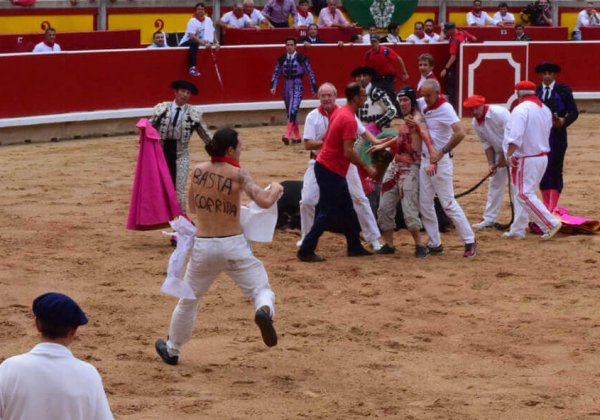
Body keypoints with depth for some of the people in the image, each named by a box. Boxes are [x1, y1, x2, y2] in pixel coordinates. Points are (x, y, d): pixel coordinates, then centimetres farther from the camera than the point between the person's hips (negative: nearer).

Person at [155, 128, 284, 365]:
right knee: (261, 289, 7)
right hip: (233, 246, -3)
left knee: (189, 300, 21)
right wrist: (275, 189, 2)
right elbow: (265, 202, -18)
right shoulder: (237, 174, -10)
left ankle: (172, 350, 34)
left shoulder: (198, 171, 2)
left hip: (203, 247, 3)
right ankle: (264, 310, -29)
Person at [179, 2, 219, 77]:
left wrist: (216, 43, -10)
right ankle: (192, 67, -44)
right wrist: (204, 43, -37)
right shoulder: (193, 21, -17)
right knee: (194, 43, -38)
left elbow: (212, 33, 9)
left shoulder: (208, 20, 4)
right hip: (185, 44, -8)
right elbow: (192, 36, -28)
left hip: (200, 43, 8)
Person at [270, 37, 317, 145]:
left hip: (297, 86, -5)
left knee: (293, 111, -20)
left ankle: (287, 136, -27)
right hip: (286, 87, 5)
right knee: (290, 113, 12)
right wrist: (273, 86, -11)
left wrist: (314, 89, 0)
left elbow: (310, 73, -2)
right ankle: (297, 137, 24)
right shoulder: (282, 59, 3)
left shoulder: (301, 58, -7)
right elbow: (276, 73, 4)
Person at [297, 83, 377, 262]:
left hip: (326, 165, 10)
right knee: (327, 213, -4)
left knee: (347, 210, 17)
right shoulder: (349, 120, -21)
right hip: (331, 171, -10)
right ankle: (306, 251, -1)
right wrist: (366, 167, -15)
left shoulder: (339, 112, 8)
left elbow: (326, 137, 17)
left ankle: (354, 247, 25)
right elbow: (348, 152, -26)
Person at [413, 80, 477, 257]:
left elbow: (460, 133, -30)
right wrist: (412, 122, 0)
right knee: (425, 204, 8)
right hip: (425, 159, 8)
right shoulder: (422, 104, 3)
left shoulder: (445, 108, -19)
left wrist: (442, 152, -28)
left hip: (440, 161, -8)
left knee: (448, 203, -6)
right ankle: (435, 244, 16)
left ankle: (470, 241, 2)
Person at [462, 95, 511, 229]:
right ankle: (489, 219, 17)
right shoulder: (475, 123, -2)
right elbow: (486, 143, 5)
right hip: (499, 152, 7)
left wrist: (504, 157, -19)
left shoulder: (499, 113, -25)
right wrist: (491, 163, -5)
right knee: (494, 184, 10)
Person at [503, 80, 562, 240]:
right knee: (523, 194, 16)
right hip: (542, 156, 9)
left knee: (524, 195, -6)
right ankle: (517, 230, 18)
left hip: (526, 159, -9)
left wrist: (509, 155, -25)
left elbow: (515, 136, -27)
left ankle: (550, 224, -11)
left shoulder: (521, 109, -16)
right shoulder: (545, 109, 11)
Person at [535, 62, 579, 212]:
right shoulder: (535, 91, 7)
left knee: (555, 170, -6)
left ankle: (553, 207, -4)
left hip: (557, 135, -3)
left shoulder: (564, 90, 0)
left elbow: (574, 112, -1)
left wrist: (564, 121, -19)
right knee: (543, 171, 7)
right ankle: (546, 206, 14)